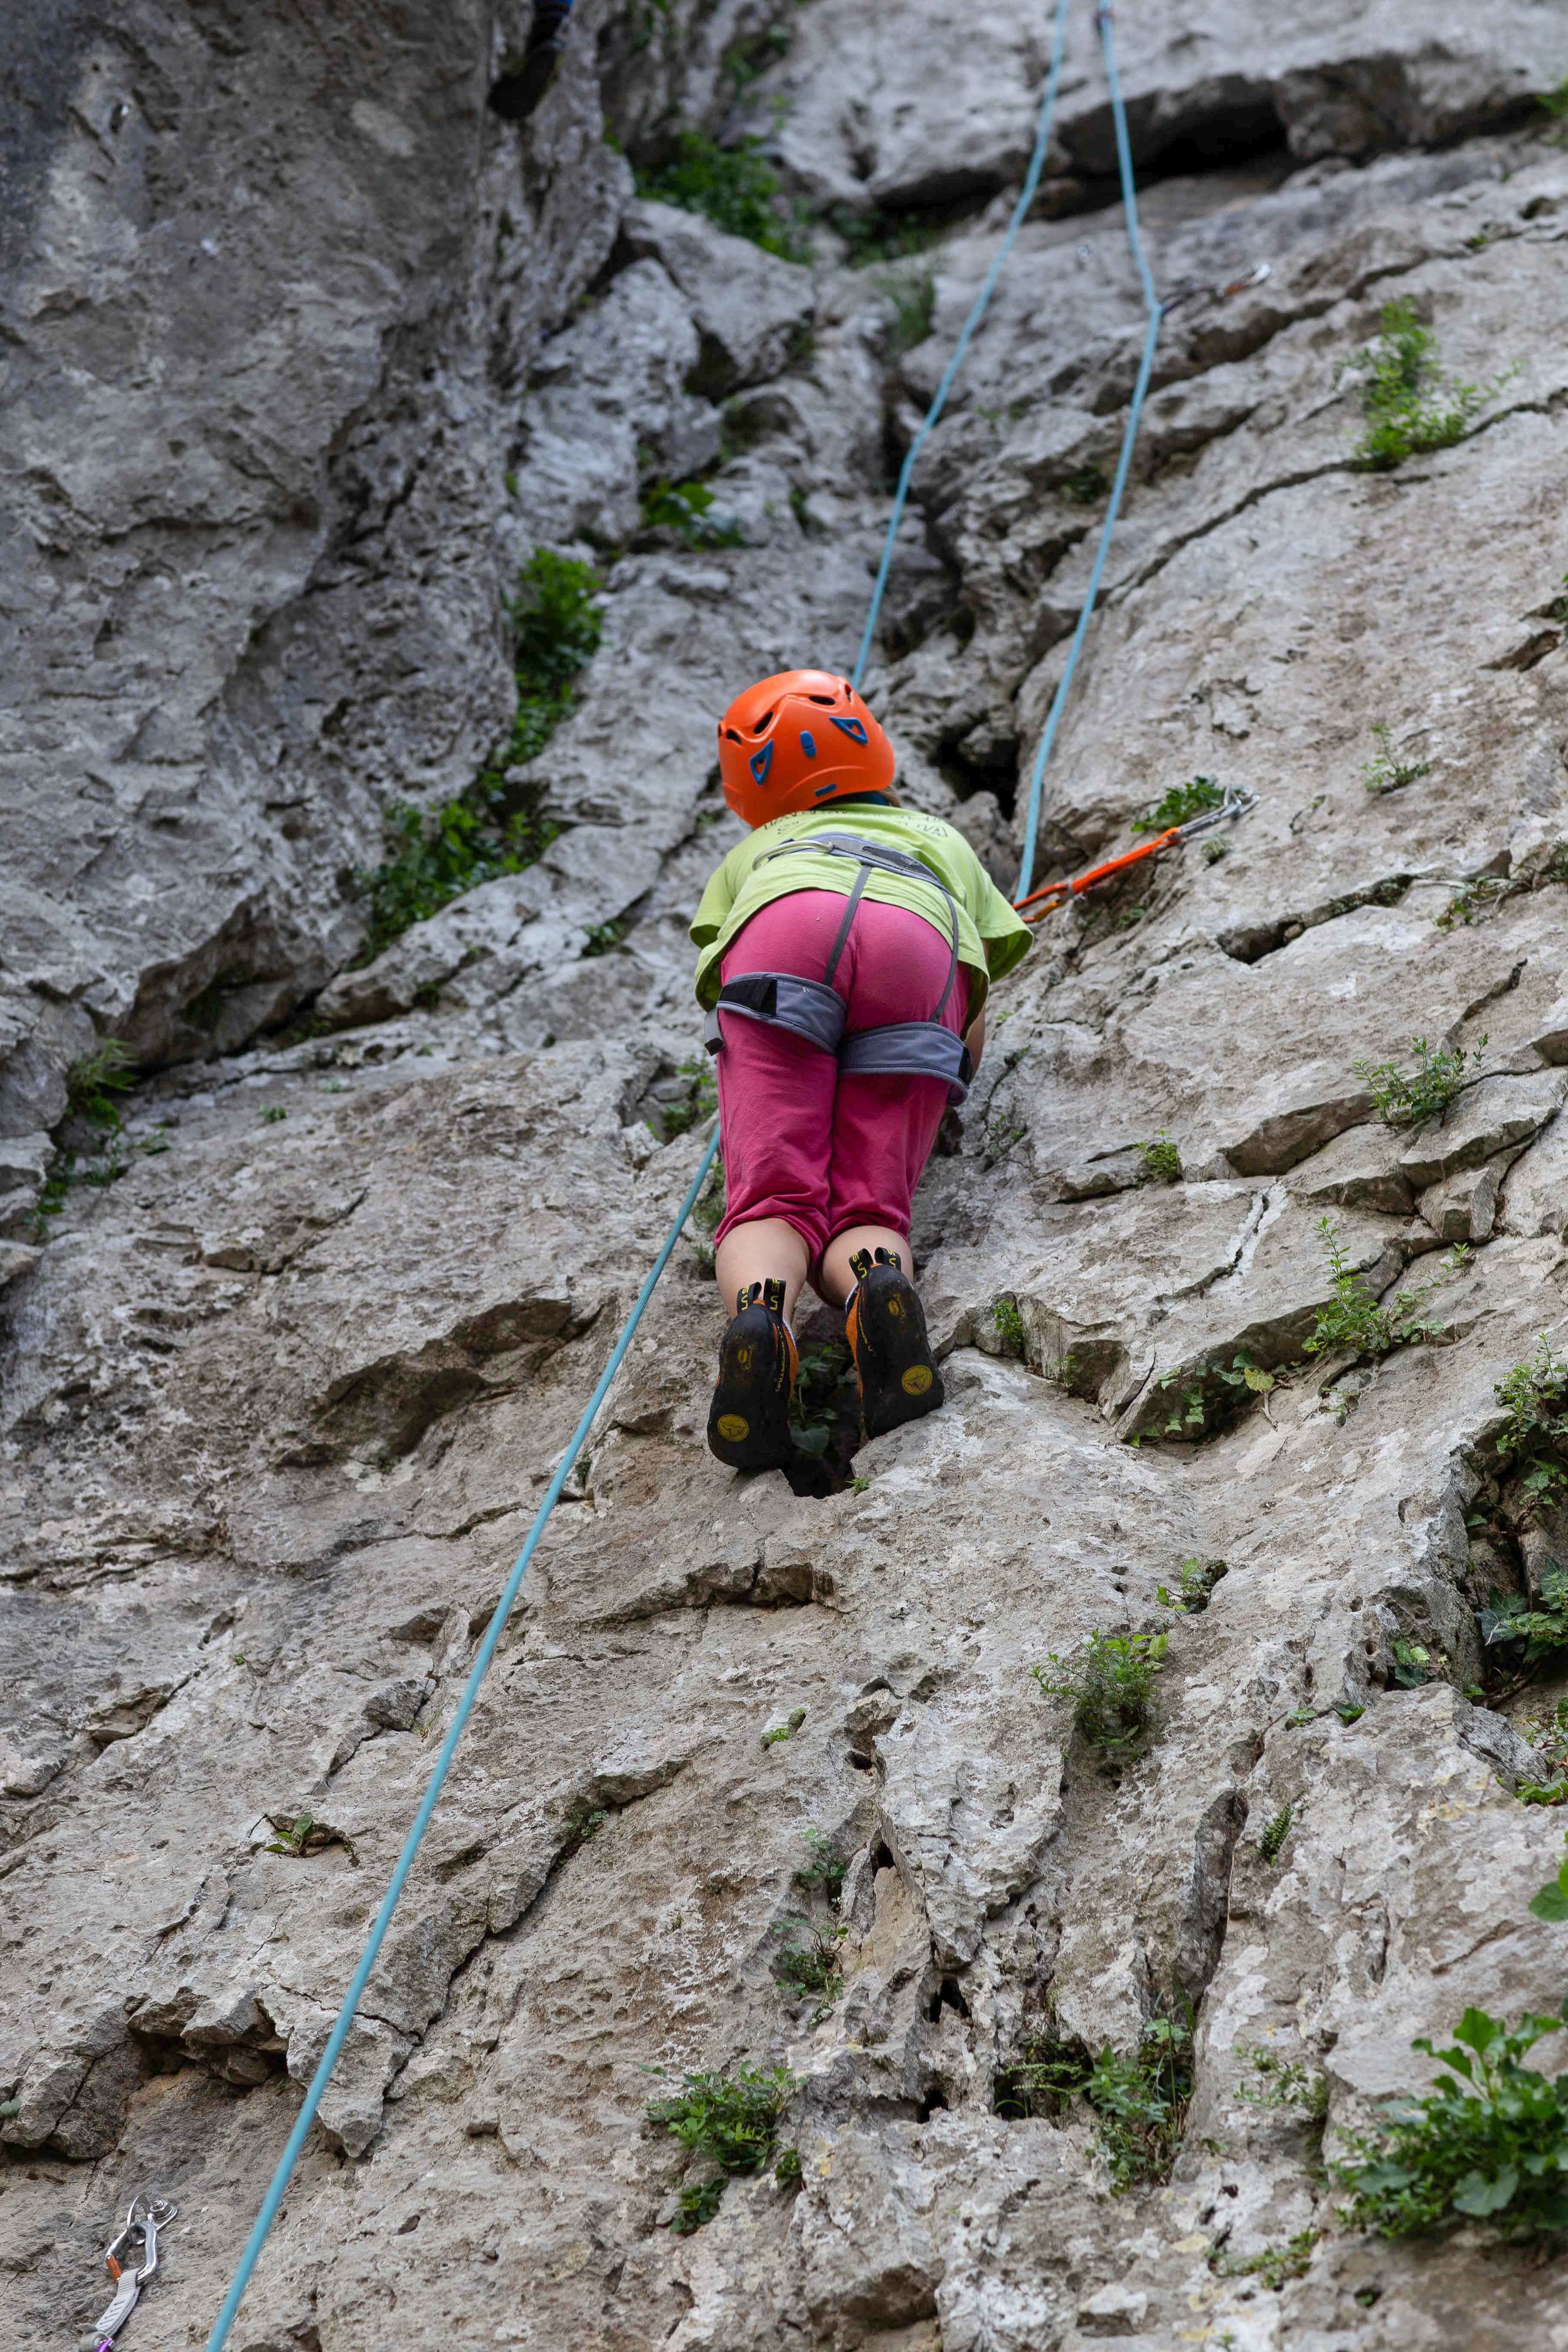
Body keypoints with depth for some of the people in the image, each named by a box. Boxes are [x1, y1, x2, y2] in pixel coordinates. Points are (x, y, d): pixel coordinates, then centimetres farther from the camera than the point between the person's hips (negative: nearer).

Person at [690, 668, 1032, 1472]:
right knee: (863, 1216, -4)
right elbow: (973, 1039, 38)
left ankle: (760, 1316, -44)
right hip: (917, 954, 1)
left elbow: (716, 981, 36)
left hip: (783, 941, -1)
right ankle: (879, 1288, -40)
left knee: (772, 1203, -10)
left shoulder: (754, 852, 44)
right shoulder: (944, 841, 47)